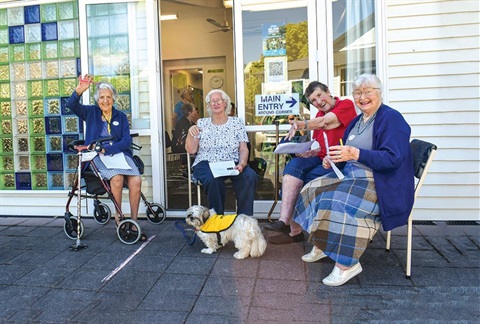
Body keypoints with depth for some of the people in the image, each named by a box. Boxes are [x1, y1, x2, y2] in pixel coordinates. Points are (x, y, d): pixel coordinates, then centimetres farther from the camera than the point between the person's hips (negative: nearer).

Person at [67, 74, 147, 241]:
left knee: (136, 180, -27)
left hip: (119, 153, 2)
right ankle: (118, 218, -17)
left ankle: (133, 222, -15)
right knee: (117, 178, -33)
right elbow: (72, 105, -4)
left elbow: (127, 140, 3)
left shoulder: (121, 116, 15)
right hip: (97, 156, -2)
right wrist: (79, 90, -23)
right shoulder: (91, 112, 14)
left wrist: (107, 149, -11)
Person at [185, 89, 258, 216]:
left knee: (250, 176, -29)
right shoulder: (202, 123, 13)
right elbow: (191, 150, 8)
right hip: (206, 164, -1)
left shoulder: (237, 122, 12)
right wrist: (190, 133, -9)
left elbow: (244, 149, 5)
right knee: (213, 179, -36)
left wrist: (242, 164, -14)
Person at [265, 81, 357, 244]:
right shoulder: (320, 115, 19)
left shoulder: (346, 105, -3)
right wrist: (311, 152, -3)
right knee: (293, 165, -22)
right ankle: (284, 221, -34)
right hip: (321, 158, 6)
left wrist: (300, 125, -36)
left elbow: (324, 122, -22)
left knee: (309, 180, -28)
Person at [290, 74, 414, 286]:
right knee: (314, 189, -2)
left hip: (381, 184, -9)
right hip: (351, 176, 9)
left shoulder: (391, 118, -12)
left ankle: (347, 263, -18)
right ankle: (321, 246, 8)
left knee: (339, 201, -31)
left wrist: (355, 154, -34)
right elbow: (346, 157, 20)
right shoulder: (357, 121, 15)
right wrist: (333, 160, -3)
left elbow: (393, 158, -24)